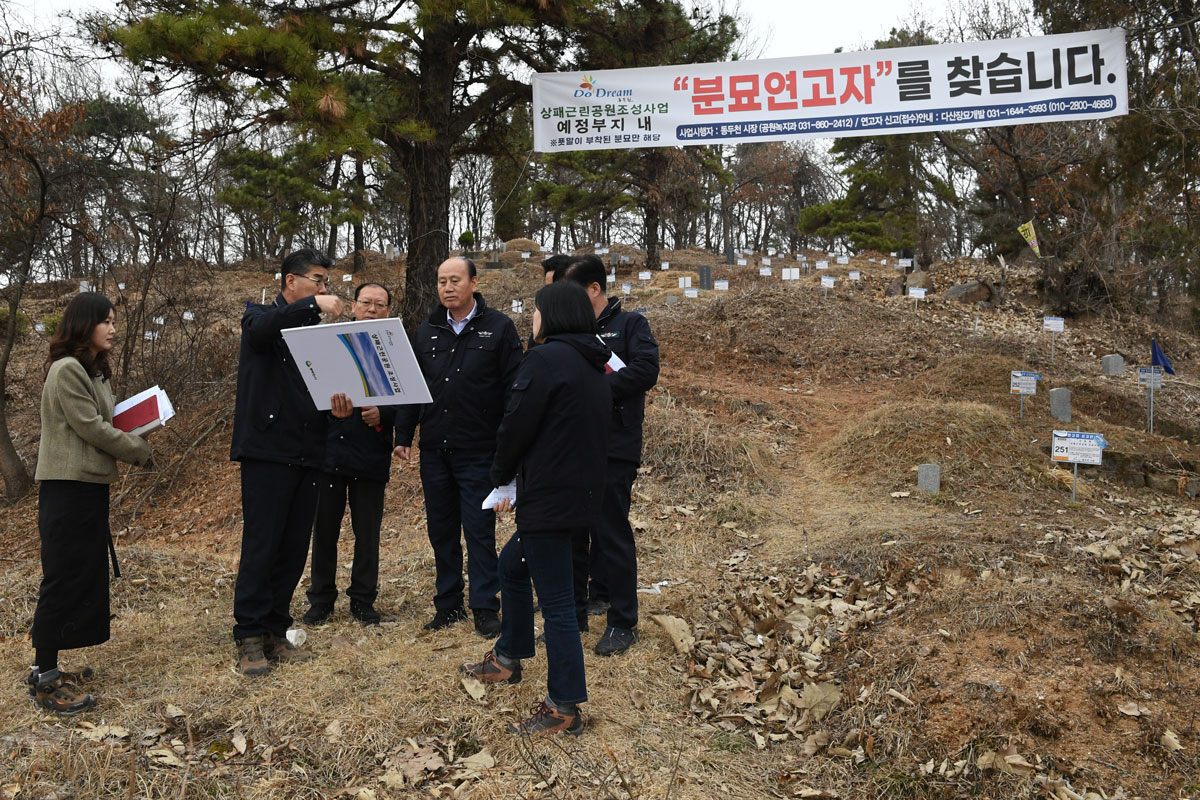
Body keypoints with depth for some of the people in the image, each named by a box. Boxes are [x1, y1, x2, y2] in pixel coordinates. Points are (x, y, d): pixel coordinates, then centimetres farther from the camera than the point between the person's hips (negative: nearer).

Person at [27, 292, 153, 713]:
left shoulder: (95, 371, 16)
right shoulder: (67, 370, -14)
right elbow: (89, 427, -16)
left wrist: (132, 436, 1)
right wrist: (140, 450, -6)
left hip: (90, 486, 10)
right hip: (68, 488, -10)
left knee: (86, 580, 12)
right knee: (63, 581, -4)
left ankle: (48, 669, 22)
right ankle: (45, 680, 5)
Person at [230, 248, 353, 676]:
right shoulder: (260, 316, 2)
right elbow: (262, 329, -24)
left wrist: (341, 408, -7)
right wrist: (312, 304, -28)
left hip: (307, 454, 6)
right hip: (267, 450, -6)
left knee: (295, 548, 8)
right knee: (260, 546, -5)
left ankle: (275, 633, 18)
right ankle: (250, 638, 5)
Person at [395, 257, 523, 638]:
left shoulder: (499, 327, -3)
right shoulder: (426, 332, 10)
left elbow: (513, 388, -5)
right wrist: (403, 435, 7)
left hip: (478, 450, -5)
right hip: (434, 449, 5)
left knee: (479, 530, 0)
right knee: (441, 530, 11)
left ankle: (485, 609, 11)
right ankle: (448, 604, 23)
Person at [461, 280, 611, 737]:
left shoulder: (545, 359, -15)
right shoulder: (593, 366, 13)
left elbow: (517, 426, -16)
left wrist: (502, 476, 4)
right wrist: (518, 479, 13)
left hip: (551, 497, -10)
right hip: (582, 490, 10)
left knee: (555, 600, -2)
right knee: (512, 565, 25)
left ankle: (565, 709, 7)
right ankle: (508, 659, 40)